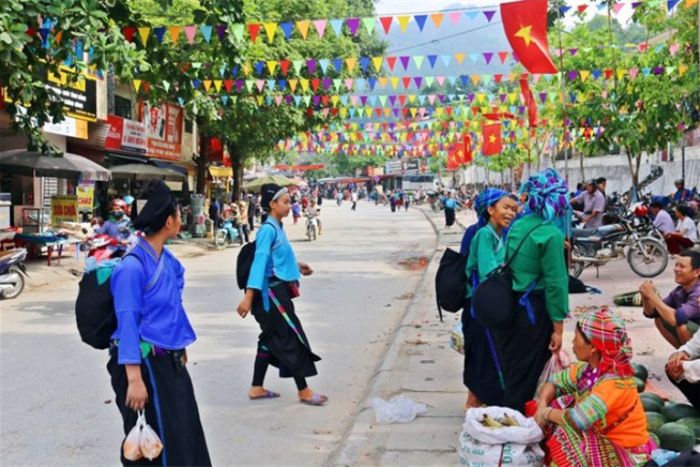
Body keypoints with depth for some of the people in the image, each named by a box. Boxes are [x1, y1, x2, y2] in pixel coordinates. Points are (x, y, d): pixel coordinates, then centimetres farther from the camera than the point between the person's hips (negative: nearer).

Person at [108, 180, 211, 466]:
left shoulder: (168, 260, 5)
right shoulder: (133, 266, -19)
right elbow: (127, 324, -20)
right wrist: (134, 378, -23)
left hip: (169, 361, 8)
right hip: (145, 364, -8)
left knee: (186, 434, 15)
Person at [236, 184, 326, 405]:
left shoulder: (277, 227, 10)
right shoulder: (268, 230, -18)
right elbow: (259, 261, -25)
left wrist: (297, 265, 30)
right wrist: (248, 297, -29)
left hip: (278, 291, 9)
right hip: (271, 292, -9)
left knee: (271, 338, 14)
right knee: (292, 338, -3)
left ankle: (257, 388, 23)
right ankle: (304, 391, 5)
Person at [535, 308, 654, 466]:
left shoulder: (615, 382, -29)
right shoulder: (589, 367, -5)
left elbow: (577, 420, -38)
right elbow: (553, 382, 6)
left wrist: (548, 413, -19)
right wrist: (541, 408, -13)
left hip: (625, 454, -8)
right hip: (606, 438, 8)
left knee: (564, 435, -26)